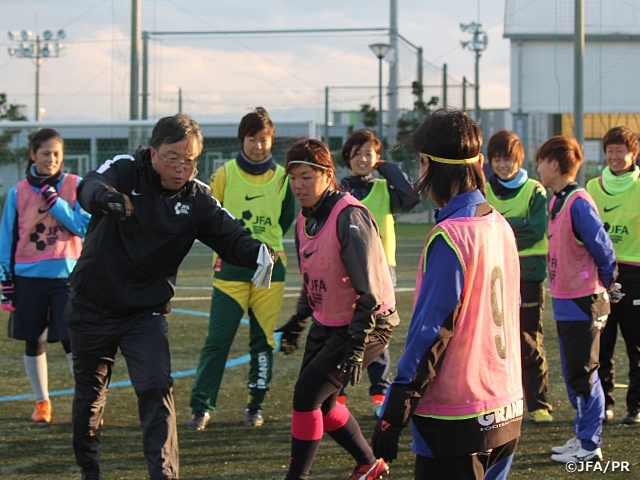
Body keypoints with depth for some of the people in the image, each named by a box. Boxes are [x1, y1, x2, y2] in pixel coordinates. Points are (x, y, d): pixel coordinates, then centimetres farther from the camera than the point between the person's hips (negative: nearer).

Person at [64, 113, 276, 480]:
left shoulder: (197, 198, -6)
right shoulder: (126, 170, -14)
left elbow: (230, 234, -13)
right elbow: (90, 188, -33)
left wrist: (256, 251, -37)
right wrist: (106, 197, -59)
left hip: (147, 311, 1)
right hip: (93, 306, -1)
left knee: (157, 389, -16)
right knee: (90, 392, 14)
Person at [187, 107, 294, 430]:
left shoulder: (282, 177, 5)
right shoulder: (225, 174, 0)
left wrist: (268, 244, 3)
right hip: (230, 270, -2)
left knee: (264, 341, 6)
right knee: (217, 340, -6)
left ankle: (255, 406, 17)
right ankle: (201, 407, -2)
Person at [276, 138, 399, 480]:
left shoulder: (350, 217, -22)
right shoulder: (305, 219, 4)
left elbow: (369, 290, -24)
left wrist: (357, 346, -26)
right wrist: (298, 322, 21)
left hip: (367, 324, -9)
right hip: (327, 323, 9)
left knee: (307, 394, -14)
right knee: (320, 403, 12)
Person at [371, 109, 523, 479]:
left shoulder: (449, 236, -16)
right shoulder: (501, 226, 8)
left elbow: (431, 331, -18)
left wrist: (393, 415, -14)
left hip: (456, 420, -8)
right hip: (507, 414, 8)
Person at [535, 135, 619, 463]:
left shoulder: (578, 203, -19)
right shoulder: (556, 201, 9)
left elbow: (603, 248, -18)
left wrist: (604, 283, -3)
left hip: (584, 303, -9)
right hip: (564, 303, 9)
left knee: (583, 376, -2)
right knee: (573, 376, 15)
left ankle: (589, 445, 5)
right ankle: (582, 436, 24)